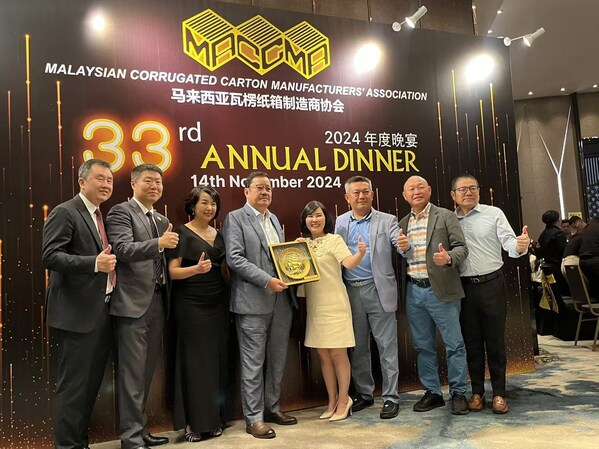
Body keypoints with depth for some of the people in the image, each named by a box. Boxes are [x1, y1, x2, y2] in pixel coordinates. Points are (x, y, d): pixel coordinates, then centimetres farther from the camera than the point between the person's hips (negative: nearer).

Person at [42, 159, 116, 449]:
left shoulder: (104, 216, 17)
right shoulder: (64, 212, -9)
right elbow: (50, 256, -19)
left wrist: (110, 265, 7)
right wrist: (94, 263, -29)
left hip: (103, 312, 9)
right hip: (77, 313, -8)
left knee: (91, 383, 16)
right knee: (73, 385, -1)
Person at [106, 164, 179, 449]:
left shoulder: (162, 220, 18)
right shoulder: (121, 212, -5)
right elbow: (123, 250, -20)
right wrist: (158, 243, -32)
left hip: (157, 302, 7)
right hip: (133, 303, -7)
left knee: (146, 371, 15)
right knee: (132, 372, -2)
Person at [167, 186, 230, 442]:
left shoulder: (218, 235, 13)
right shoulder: (182, 233, -4)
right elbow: (173, 272, -11)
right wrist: (196, 269, -28)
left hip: (217, 304, 6)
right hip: (190, 305, -5)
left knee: (217, 360, 6)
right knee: (194, 361, -3)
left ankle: (214, 419, 16)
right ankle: (192, 423, 8)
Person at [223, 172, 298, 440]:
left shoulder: (274, 219, 19)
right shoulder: (235, 218, -3)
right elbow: (234, 258, -13)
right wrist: (266, 280, -19)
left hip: (281, 300, 7)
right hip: (253, 301, -7)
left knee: (277, 359, 14)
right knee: (253, 362, 0)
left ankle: (272, 408, 28)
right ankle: (254, 418, 11)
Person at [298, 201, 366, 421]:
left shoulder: (334, 239, -6)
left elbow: (349, 263, -20)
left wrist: (361, 253, -40)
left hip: (334, 304, -5)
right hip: (314, 306, 6)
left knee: (338, 354, 1)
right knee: (323, 355, 11)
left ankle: (343, 400, 16)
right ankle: (332, 401, 24)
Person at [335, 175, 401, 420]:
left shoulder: (387, 221, 2)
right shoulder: (339, 223, 8)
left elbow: (400, 246, -7)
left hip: (379, 290, -2)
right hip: (351, 291, 3)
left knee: (387, 346, 2)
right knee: (358, 347, 13)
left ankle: (390, 397, 14)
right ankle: (363, 393, 28)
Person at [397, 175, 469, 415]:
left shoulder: (445, 216, 0)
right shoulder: (402, 223, 13)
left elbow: (462, 247, -5)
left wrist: (449, 258, -25)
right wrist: (402, 248, -6)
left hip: (441, 290, -4)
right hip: (414, 291, 5)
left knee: (454, 344, 3)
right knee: (423, 346, 12)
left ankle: (458, 393, 17)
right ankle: (432, 392, 24)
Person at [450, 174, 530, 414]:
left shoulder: (493, 213, 1)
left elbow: (509, 242, -8)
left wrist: (520, 246, -30)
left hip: (491, 284, -2)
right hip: (464, 287, 2)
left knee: (495, 340, 5)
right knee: (472, 342, 10)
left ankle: (499, 393, 17)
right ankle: (477, 392, 22)